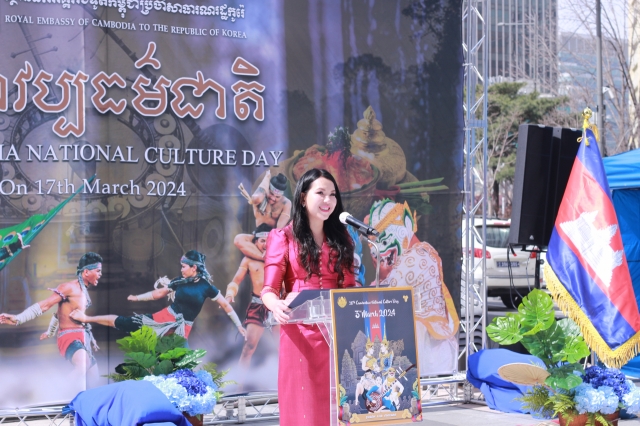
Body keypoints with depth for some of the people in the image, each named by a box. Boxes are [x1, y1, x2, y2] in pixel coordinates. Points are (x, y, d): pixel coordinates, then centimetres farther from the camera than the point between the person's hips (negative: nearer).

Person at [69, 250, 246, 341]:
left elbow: (225, 305, -2)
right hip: (165, 318, 2)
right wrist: (137, 298, 18)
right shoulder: (178, 282, 3)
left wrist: (239, 325, -4)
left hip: (182, 328, -2)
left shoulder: (206, 287, -7)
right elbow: (157, 293, 16)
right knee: (124, 321, 1)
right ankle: (86, 319, 10)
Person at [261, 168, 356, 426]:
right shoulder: (283, 237, 3)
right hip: (301, 334, -3)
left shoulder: (341, 238, 15)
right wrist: (276, 305, -29)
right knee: (304, 405, -1)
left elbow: (349, 287, 13)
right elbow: (269, 289, -6)